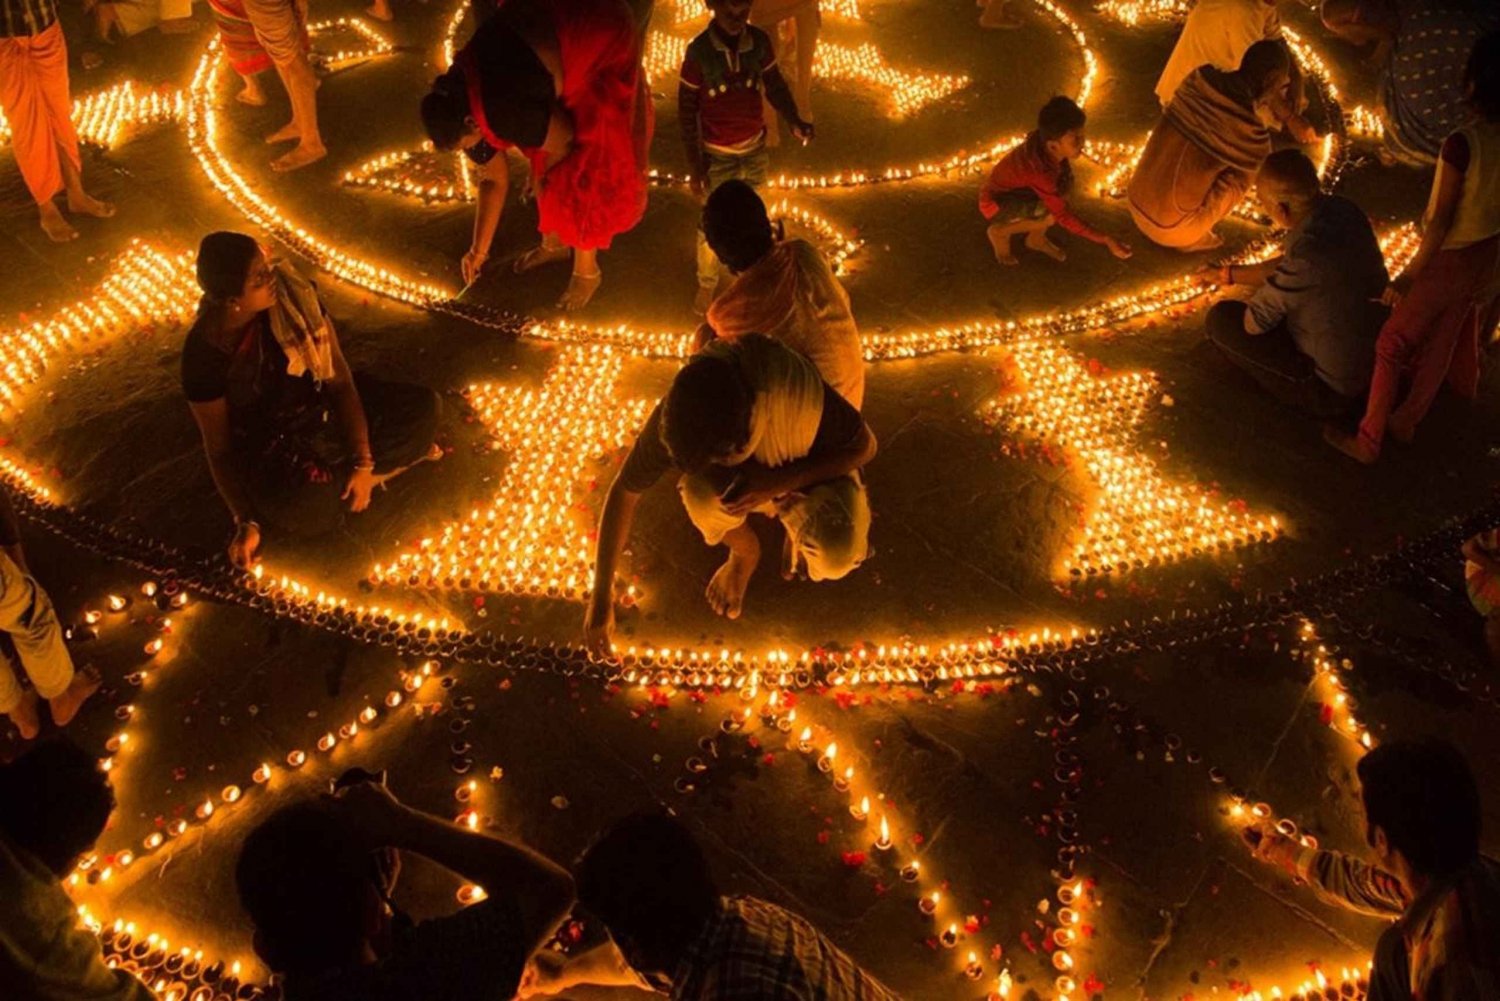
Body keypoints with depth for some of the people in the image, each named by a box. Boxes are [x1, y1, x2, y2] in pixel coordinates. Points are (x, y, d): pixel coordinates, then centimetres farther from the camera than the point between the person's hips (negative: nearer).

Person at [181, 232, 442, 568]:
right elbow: (219, 448, -19)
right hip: (272, 439, -2)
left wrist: (362, 463, -27)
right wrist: (246, 522, -29)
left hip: (319, 397, 2)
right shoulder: (204, 353, -30)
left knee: (425, 407, -11)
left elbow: (339, 379, -20)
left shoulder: (292, 295, -25)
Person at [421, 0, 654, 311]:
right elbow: (493, 179, 8)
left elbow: (564, 140, -14)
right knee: (543, 158, 16)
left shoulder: (504, 113, -33)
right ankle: (554, 242, 38)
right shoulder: (460, 100, -5)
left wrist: (544, 171, 7)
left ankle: (586, 270, 17)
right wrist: (479, 250, 15)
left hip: (599, 44, -8)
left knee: (586, 169, -1)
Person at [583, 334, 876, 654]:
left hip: (808, 471, -1)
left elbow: (865, 446, -22)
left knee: (837, 558, -33)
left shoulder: (800, 394, -41)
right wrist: (601, 596, -18)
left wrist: (780, 481, -36)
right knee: (702, 494, -36)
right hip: (749, 479, 1)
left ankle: (799, 527, 6)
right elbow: (624, 491, -19)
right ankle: (744, 552, 1)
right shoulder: (678, 415, -33)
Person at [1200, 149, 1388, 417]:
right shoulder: (1344, 211, -10)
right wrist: (1230, 274, 14)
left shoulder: (1306, 254, -34)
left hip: (1336, 389, -8)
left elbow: (1255, 321, -18)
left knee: (1222, 319, -5)